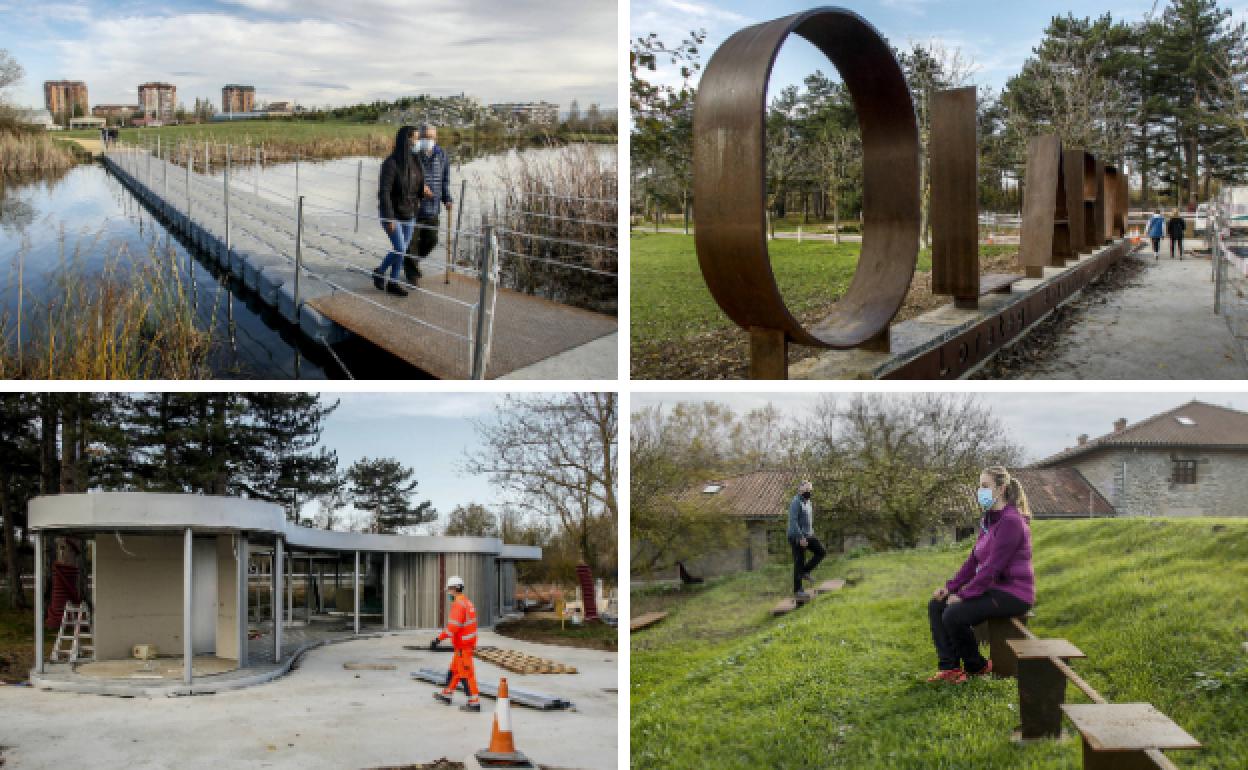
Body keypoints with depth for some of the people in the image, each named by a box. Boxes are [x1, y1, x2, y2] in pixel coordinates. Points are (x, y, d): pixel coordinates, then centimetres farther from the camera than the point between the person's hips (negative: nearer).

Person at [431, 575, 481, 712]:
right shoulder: (467, 602, 12)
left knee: (466, 674, -6)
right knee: (454, 670, 22)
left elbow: (453, 626, -27)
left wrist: (438, 639, -24)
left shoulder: (458, 604, -19)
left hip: (462, 646, -10)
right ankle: (447, 695, 35)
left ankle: (474, 702, -4)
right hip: (469, 643, 10)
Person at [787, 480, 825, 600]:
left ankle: (805, 572, 10)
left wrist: (812, 534, 21)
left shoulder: (808, 502, 12)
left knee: (821, 552, 0)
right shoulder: (796, 502, -17)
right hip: (797, 537, -9)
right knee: (799, 563, -3)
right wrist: (801, 538, -27)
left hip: (807, 536, 9)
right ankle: (797, 590, 6)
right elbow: (793, 521, -24)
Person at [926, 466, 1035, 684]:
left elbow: (992, 567, -22)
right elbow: (974, 559, 12)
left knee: (953, 615, -22)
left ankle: (976, 666, 2)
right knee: (936, 606, 1)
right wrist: (951, 587, 1)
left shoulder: (1011, 522, -19)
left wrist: (963, 595, -20)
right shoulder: (988, 520, 11)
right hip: (993, 588, 10)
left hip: (1013, 593, -10)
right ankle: (949, 667, -2)